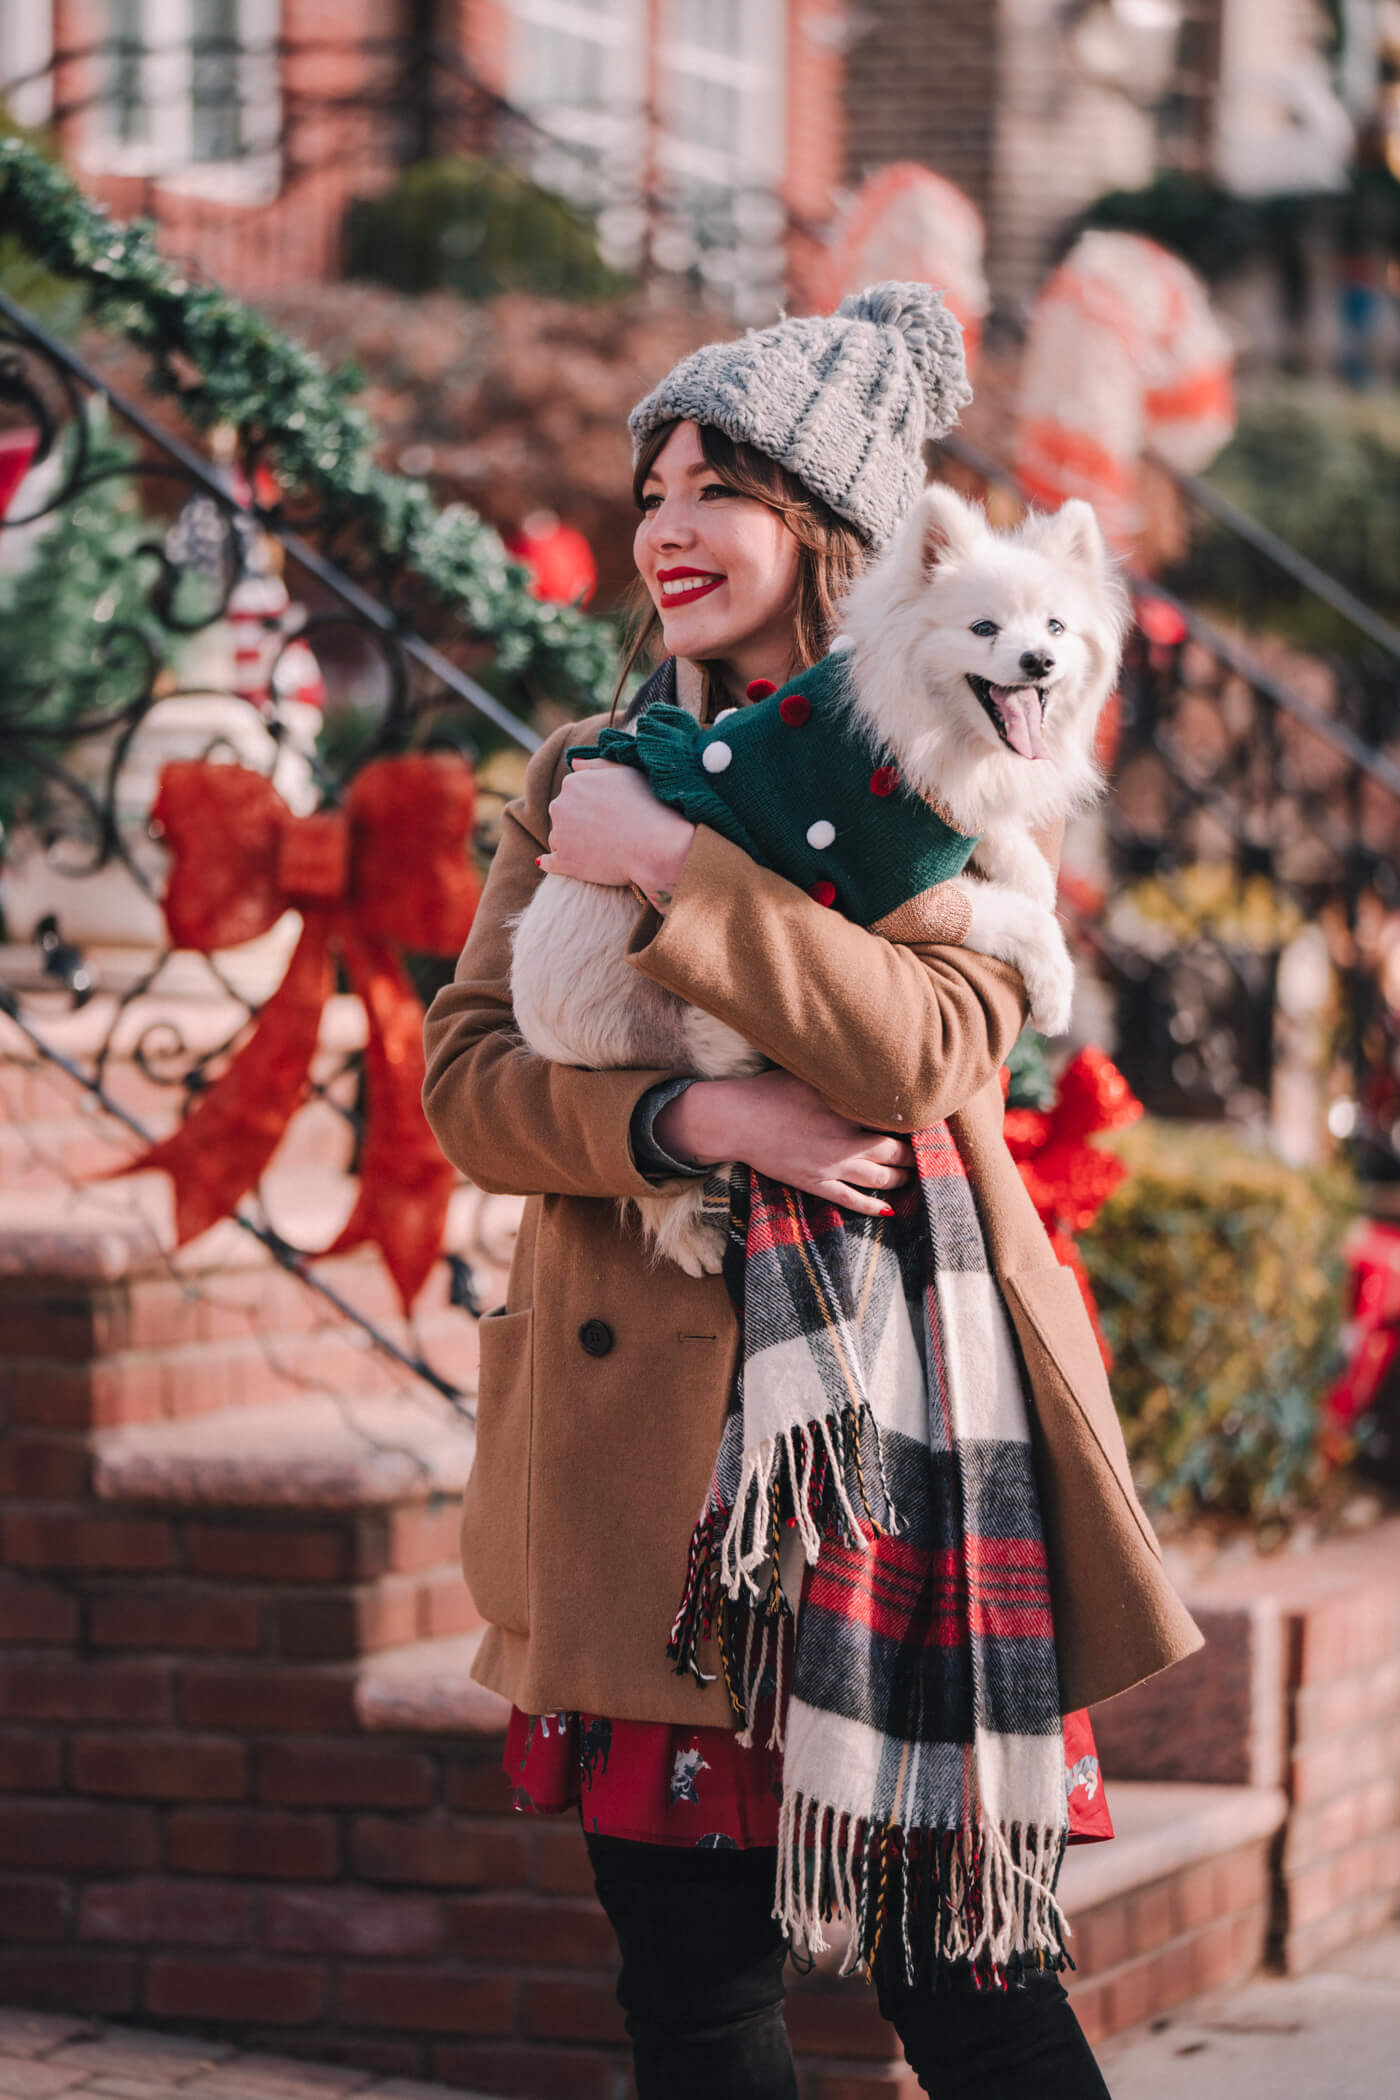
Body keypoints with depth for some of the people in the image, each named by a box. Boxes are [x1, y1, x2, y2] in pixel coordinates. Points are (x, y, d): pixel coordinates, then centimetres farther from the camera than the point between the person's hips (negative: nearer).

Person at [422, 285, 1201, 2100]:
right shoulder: (584, 779, 13)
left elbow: (921, 1056, -16)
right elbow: (470, 1080, 3)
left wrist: (673, 866, -17)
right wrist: (691, 1121, -15)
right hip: (648, 1425, 4)